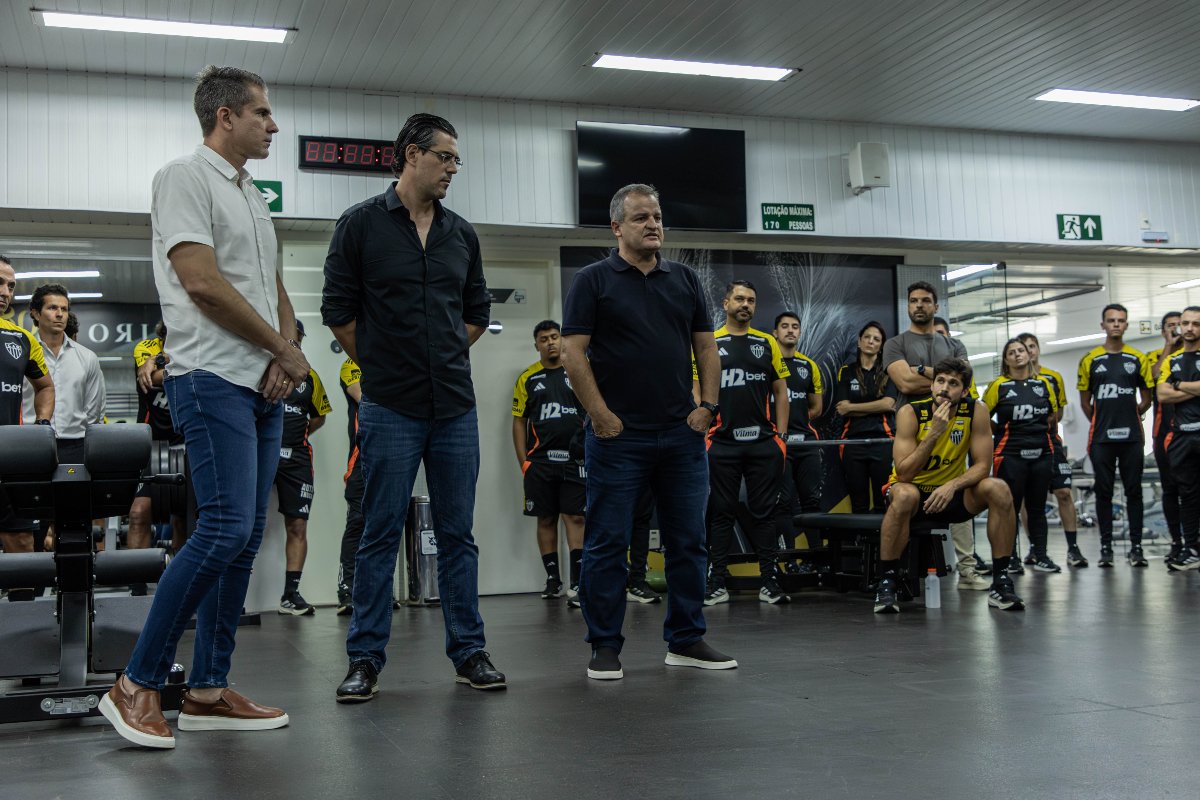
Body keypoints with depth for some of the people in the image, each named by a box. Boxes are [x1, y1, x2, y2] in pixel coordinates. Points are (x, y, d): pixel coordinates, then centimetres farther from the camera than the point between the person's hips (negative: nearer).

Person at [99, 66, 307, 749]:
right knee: (225, 529, -16)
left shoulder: (254, 196, 22)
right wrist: (284, 349, -8)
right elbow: (202, 283, -16)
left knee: (246, 537, 6)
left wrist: (285, 358, 3)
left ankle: (208, 692, 12)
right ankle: (138, 685, -5)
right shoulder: (186, 179, -5)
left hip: (265, 387, 9)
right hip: (215, 380, -9)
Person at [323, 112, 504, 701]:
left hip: (455, 407, 4)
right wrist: (380, 365, 5)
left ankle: (469, 653, 16)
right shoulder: (362, 223, -1)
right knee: (381, 535, 2)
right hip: (390, 409, -4)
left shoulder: (461, 233, 12)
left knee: (457, 533, 8)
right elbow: (338, 310, 1)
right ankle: (365, 660, 11)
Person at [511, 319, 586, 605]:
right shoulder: (527, 378, 7)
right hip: (540, 461, 1)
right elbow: (519, 421, 8)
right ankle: (553, 579, 17)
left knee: (575, 518, -4)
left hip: (574, 459, -1)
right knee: (546, 519, 7)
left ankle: (577, 583, -5)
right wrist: (523, 462, 2)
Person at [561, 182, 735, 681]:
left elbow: (706, 348, 14)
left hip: (682, 434, 4)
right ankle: (605, 647, 11)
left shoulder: (685, 280, 13)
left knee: (688, 541, 8)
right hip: (618, 436, -4)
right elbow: (574, 353, -6)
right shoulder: (593, 280, 0)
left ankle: (687, 640, 19)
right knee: (607, 544, 1)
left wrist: (707, 405, 2)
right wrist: (601, 416, -12)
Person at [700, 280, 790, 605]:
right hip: (722, 443, -1)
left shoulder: (768, 343, 9)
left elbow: (781, 392, 10)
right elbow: (698, 392, 3)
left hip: (763, 443, 1)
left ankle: (770, 582, 9)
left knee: (764, 512, 4)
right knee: (721, 513, 5)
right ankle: (717, 583, 11)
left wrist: (781, 436, 3)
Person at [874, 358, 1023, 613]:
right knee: (904, 495, -38)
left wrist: (952, 486, -30)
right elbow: (903, 473, -25)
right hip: (914, 489, -3)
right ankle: (886, 582, -25)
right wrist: (933, 433, -33)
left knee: (999, 490, -23)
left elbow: (982, 465, -12)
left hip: (952, 491, 3)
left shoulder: (976, 411, -13)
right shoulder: (910, 413, -19)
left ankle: (1000, 582, -12)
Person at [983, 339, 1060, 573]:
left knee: (1037, 507, 9)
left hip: (1041, 454, 4)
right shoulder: (999, 386, -4)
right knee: (1011, 507, -1)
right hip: (1010, 455, -4)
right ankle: (1010, 556, 8)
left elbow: (1053, 414, 21)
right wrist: (1002, 431, 3)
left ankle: (1040, 556, 15)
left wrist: (1039, 430, 12)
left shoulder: (1043, 383, 8)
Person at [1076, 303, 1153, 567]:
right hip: (1101, 438, -1)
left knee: (1134, 491, 3)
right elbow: (1085, 401, 9)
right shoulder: (1090, 361, 3)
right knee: (1103, 492, 3)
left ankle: (1136, 547, 7)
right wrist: (1102, 421, 8)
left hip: (1132, 437, 1)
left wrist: (1129, 417, 7)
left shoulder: (1138, 359, 6)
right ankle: (1106, 547, 9)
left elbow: (1146, 398, 12)